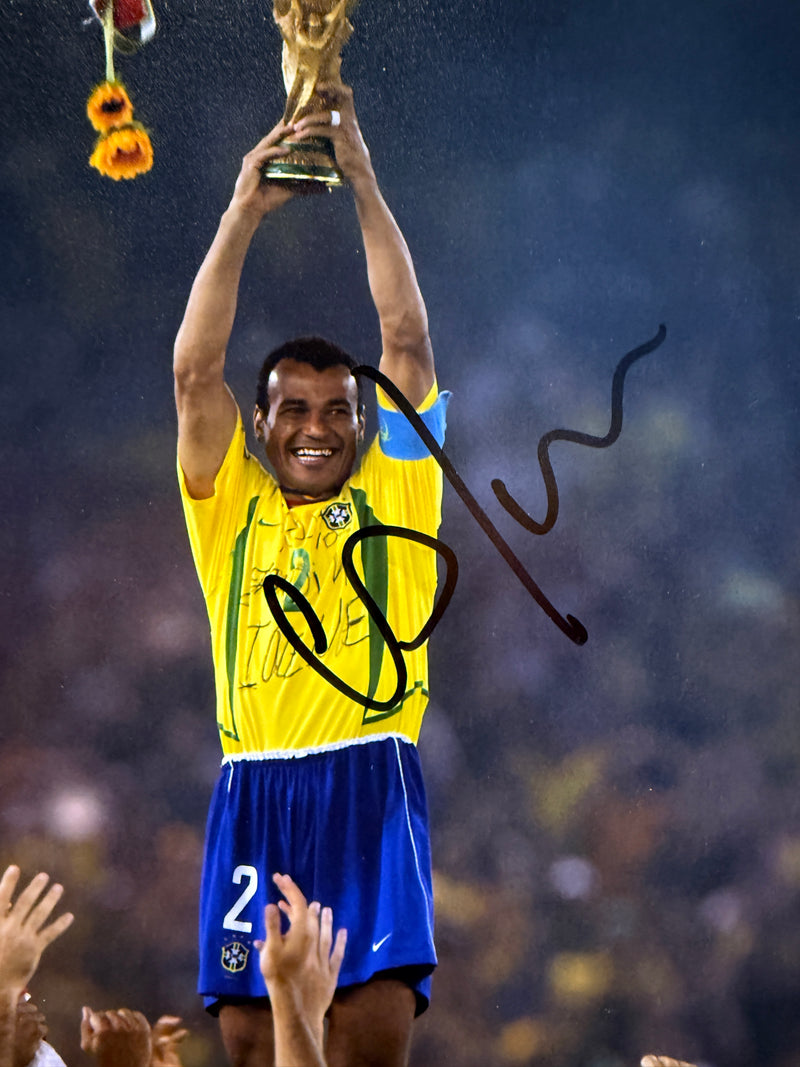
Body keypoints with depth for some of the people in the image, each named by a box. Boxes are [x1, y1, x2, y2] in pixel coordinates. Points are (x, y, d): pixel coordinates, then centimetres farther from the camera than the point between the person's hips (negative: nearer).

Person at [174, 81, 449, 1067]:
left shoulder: (392, 493, 13)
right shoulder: (230, 505, 14)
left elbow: (406, 339, 7)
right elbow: (194, 370, 4)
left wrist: (362, 181, 5)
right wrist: (243, 212, -1)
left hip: (370, 783, -1)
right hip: (255, 791, 1)